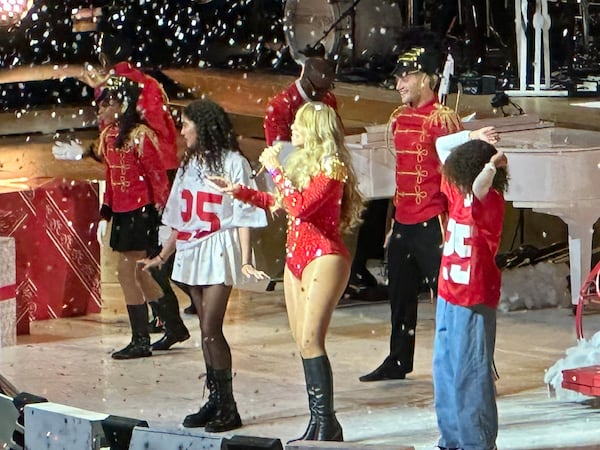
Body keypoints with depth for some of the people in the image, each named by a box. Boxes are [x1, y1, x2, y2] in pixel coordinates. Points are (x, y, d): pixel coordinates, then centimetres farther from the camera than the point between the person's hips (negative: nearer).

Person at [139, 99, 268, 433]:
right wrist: (162, 257, 16)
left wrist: (246, 261, -18)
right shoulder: (190, 165, 16)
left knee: (211, 329, -12)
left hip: (218, 253, -7)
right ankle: (214, 401, 12)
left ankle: (228, 407, -7)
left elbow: (244, 217, -10)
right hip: (191, 254, 7)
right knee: (207, 330, 8)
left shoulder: (233, 163, -6)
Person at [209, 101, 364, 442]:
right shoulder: (301, 161, 15)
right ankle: (319, 422, 8)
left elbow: (301, 206, -22)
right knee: (303, 343, 5)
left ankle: (327, 423, -16)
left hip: (323, 257, -9)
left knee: (311, 340, -17)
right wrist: (240, 191, 20)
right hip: (296, 258, 9)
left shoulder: (332, 167, -12)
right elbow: (279, 202, 26)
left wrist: (275, 170, -15)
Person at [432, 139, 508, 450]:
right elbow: (445, 159, 22)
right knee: (445, 369, 15)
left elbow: (478, 187, -41)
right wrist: (472, 143, 16)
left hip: (474, 301, -9)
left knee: (471, 375, -7)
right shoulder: (458, 195, 5)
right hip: (449, 296, 9)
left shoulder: (491, 202, -18)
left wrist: (492, 164, -33)